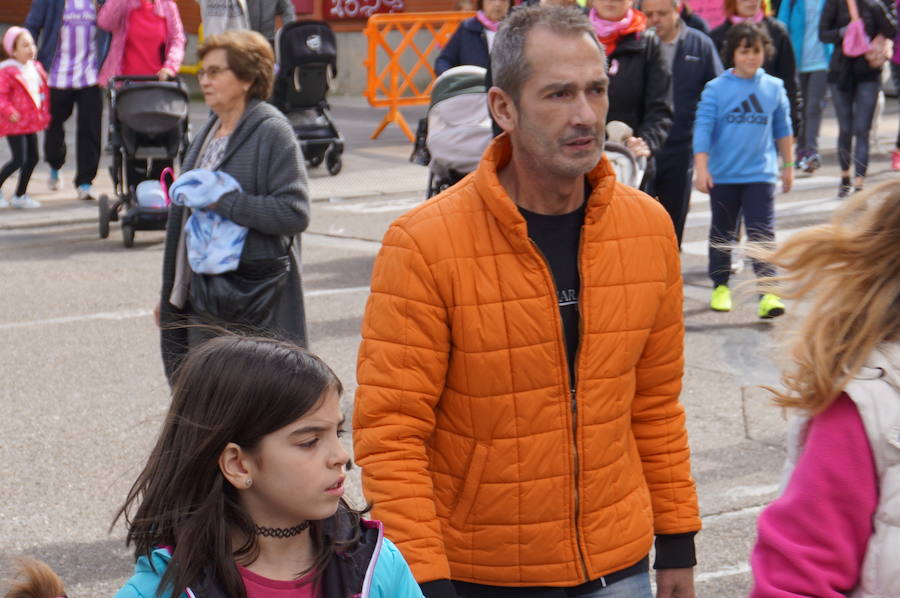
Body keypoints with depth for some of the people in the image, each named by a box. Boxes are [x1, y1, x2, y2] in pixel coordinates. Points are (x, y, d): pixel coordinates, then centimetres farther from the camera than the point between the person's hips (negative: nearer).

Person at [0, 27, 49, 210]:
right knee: (19, 159, -10)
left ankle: (20, 195, 20)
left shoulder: (36, 68, 10)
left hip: (31, 122, 8)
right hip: (15, 123, -8)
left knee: (32, 158, 9)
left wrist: (45, 113, 15)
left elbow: (44, 91, 20)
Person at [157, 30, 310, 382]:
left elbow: (295, 213, -19)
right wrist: (169, 295, 22)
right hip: (204, 297, 8)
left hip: (255, 303, -8)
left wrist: (221, 199, -22)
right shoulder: (208, 133, 15)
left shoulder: (272, 131, -10)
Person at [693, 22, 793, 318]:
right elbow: (703, 127, -8)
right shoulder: (716, 88, -5)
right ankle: (720, 287, 28)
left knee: (762, 234, -9)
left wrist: (788, 165, 20)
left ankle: (768, 293, -14)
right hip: (723, 176, 0)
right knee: (722, 234, 13)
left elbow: (783, 129, 14)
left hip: (761, 174, 0)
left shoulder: (774, 88, 2)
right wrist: (701, 168, -16)